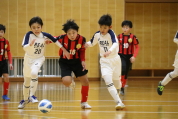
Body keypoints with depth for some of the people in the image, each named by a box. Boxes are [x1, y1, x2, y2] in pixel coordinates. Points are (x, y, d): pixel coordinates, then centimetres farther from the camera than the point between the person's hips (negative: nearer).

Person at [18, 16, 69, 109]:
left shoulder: (45, 35, -13)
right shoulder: (29, 35, -19)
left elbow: (55, 40, 4)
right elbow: (24, 47, -32)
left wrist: (63, 49, 8)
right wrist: (30, 44, -52)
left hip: (39, 59, -1)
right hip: (29, 59, 1)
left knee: (34, 73, -31)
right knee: (26, 81, 12)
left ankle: (32, 95, -20)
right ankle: (25, 99, 34)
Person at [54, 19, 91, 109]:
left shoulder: (81, 39, -18)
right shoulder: (62, 38, -24)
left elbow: (82, 51, 1)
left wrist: (83, 61, -10)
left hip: (76, 61, 3)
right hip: (65, 62, -2)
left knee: (85, 82, 5)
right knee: (66, 82, -23)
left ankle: (84, 102, 25)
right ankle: (70, 80, 18)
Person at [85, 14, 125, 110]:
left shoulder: (111, 33, -19)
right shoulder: (97, 34, -4)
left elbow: (115, 44, -37)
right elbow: (92, 43, 15)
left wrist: (109, 51, -57)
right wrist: (86, 44, -9)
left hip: (115, 60, -2)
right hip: (104, 62, 2)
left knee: (117, 84, 13)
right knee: (108, 82, -20)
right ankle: (119, 102, -19)